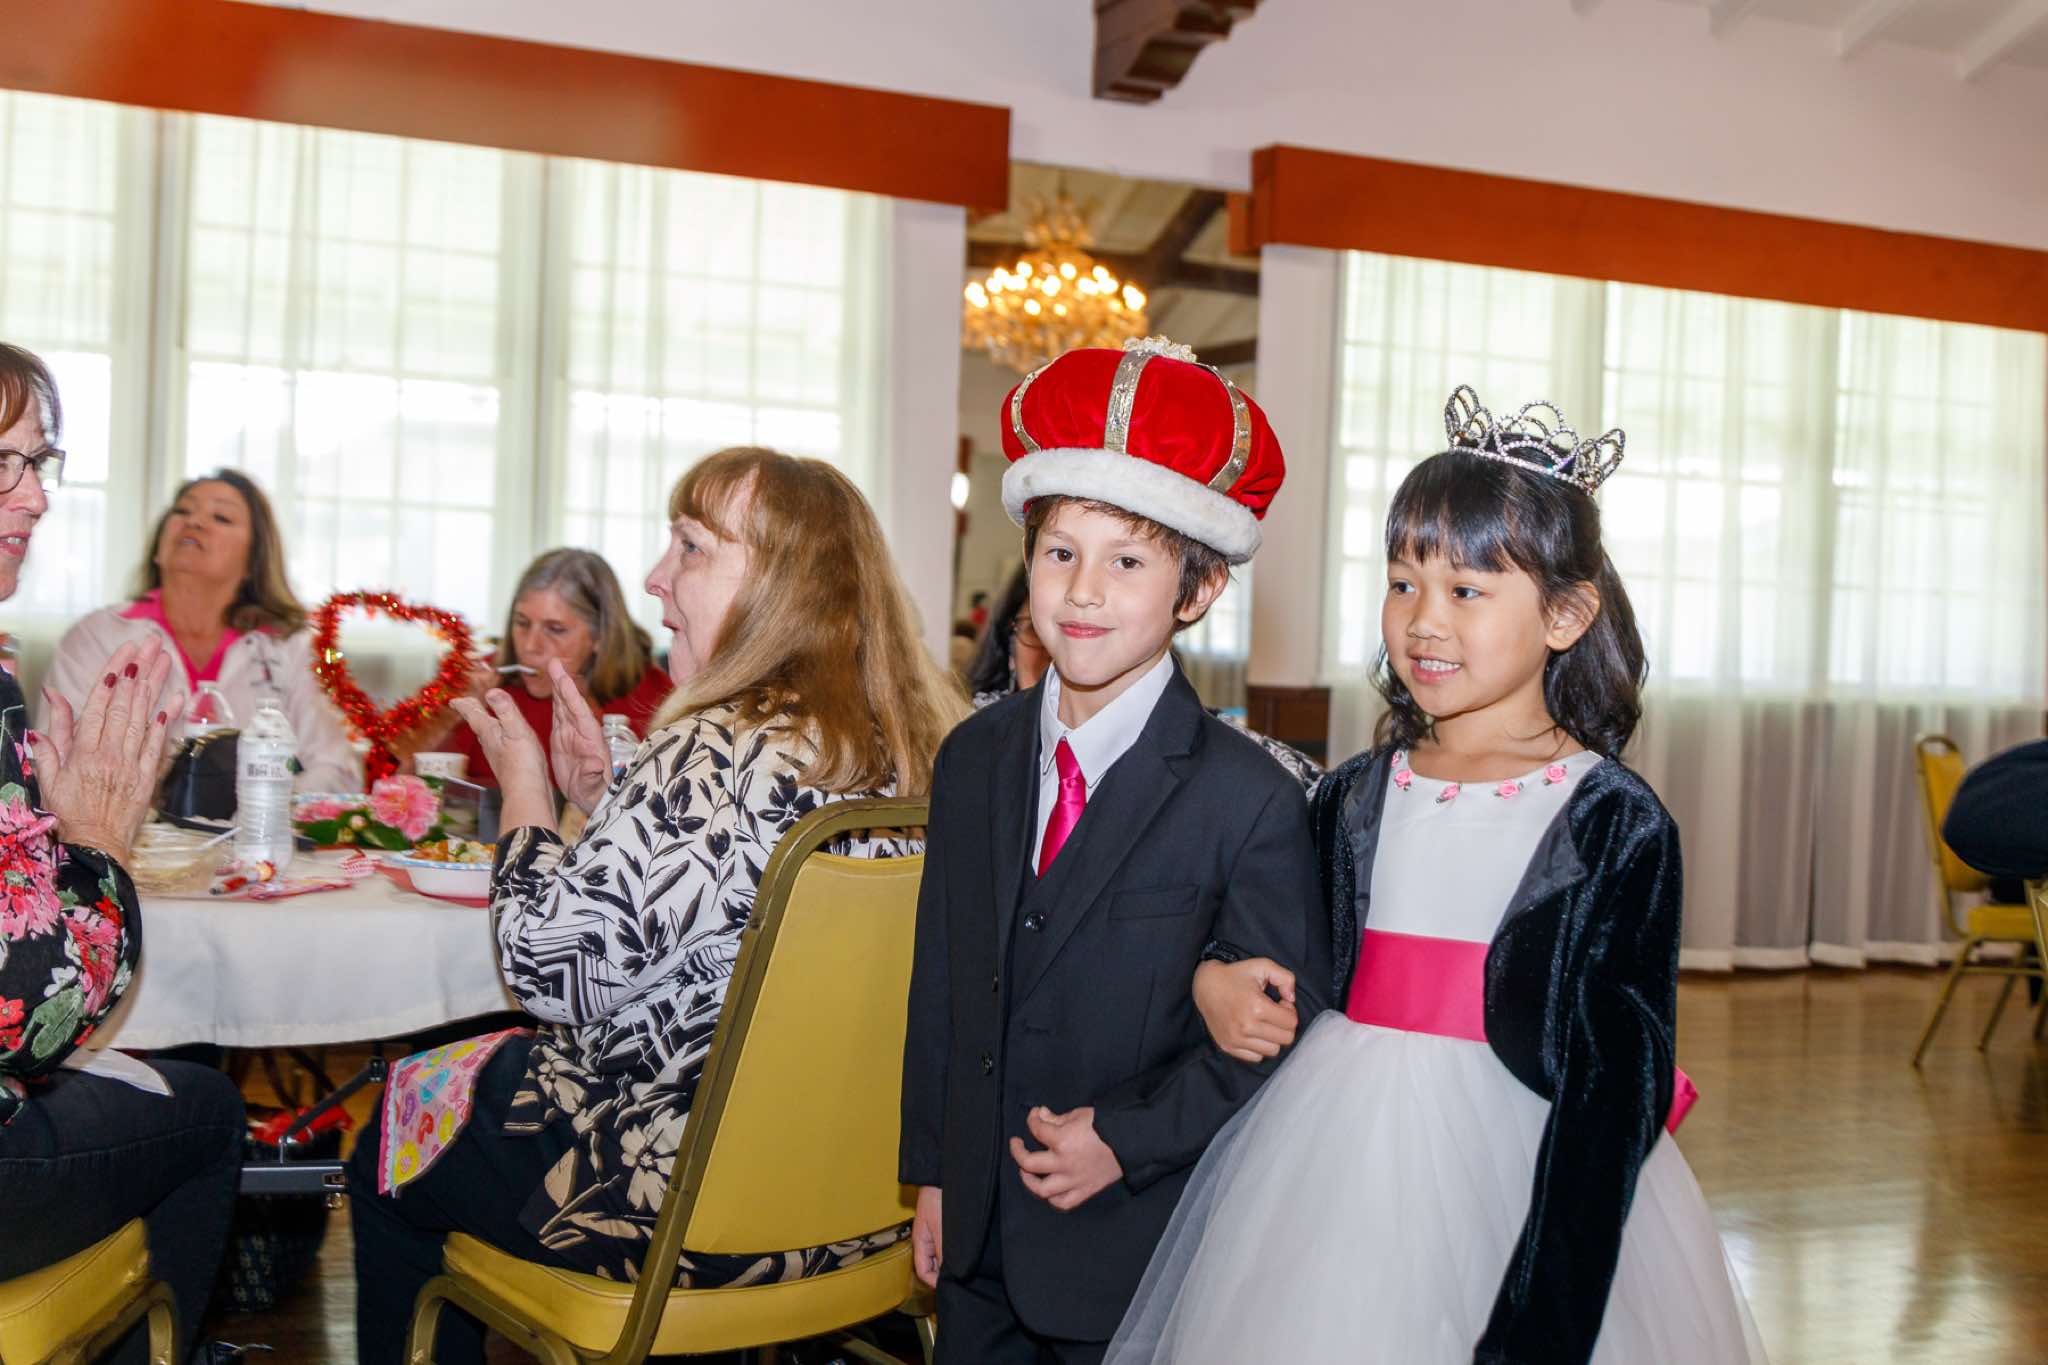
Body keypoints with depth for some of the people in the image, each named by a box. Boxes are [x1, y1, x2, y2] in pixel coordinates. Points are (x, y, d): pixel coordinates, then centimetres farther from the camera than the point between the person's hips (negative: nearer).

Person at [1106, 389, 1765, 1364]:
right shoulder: (1356, 798, 3)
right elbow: (1288, 969, 20)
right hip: (1335, 1178, 4)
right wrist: (1210, 979, -2)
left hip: (1515, 1190, -4)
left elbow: (1616, 1088, -13)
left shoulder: (1614, 826, -10)